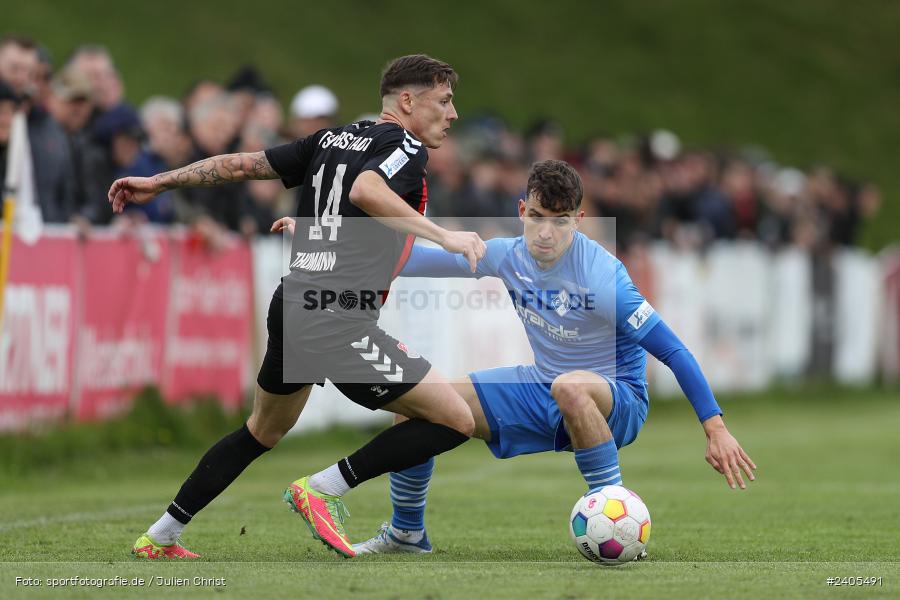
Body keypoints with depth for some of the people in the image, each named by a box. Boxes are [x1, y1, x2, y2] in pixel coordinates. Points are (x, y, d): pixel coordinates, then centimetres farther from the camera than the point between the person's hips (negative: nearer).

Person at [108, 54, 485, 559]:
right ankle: (325, 489, -3)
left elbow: (243, 164, 18)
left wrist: (159, 182, 23)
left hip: (291, 306, 9)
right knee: (456, 420, -6)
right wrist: (442, 236, -27)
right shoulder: (406, 147, -4)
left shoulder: (332, 139, 18)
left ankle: (161, 537, 33)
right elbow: (366, 191, -26)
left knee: (265, 431, 30)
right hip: (339, 323, -9)